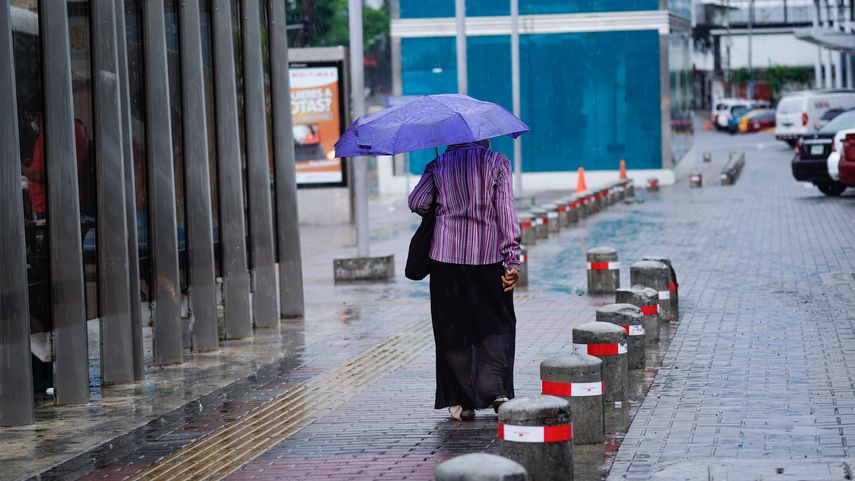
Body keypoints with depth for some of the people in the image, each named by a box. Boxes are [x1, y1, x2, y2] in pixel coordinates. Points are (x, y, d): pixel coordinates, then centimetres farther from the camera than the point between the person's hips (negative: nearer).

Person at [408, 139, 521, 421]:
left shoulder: (439, 164, 5)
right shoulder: (497, 162, 2)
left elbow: (417, 202, -6)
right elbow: (506, 213, -4)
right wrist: (512, 261, -5)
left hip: (447, 259, 1)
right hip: (489, 259, -1)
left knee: (452, 328, 8)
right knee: (496, 326, 10)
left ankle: (460, 402, 8)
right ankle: (495, 390, -5)